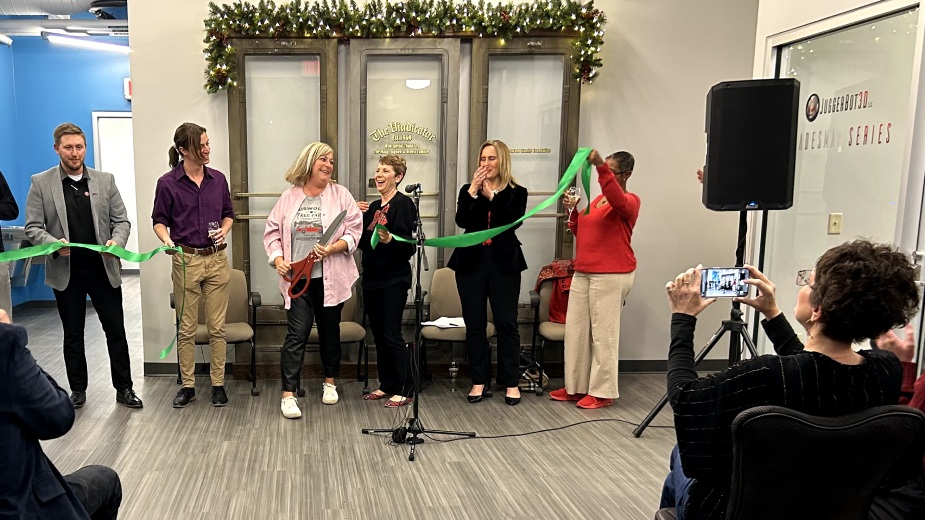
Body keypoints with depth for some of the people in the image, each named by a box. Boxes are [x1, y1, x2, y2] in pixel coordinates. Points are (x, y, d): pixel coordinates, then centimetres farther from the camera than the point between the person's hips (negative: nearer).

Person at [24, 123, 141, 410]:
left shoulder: (105, 180, 4)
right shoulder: (41, 183, 0)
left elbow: (121, 221, 4)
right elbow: (33, 227, -2)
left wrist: (116, 242, -16)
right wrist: (54, 244, -21)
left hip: (104, 268, 1)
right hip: (66, 271, 0)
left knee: (116, 330, 4)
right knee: (73, 334, 12)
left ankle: (124, 388, 16)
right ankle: (77, 390, 26)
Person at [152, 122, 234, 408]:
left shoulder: (218, 179, 5)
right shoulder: (167, 183, -4)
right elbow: (159, 221, 3)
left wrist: (224, 231, -5)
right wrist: (166, 239, -17)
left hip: (217, 259, 2)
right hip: (186, 260, -2)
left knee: (217, 327, 5)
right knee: (186, 328, 6)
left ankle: (218, 384, 16)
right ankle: (187, 385, 19)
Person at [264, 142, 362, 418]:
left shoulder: (340, 194, 2)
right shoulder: (288, 197, 6)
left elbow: (354, 230, -3)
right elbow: (272, 232, 8)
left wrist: (332, 248, -19)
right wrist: (278, 259, -7)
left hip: (331, 278, 1)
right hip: (298, 279, 0)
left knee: (330, 331, 15)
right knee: (296, 335, -6)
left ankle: (329, 383, 33)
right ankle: (288, 395, -3)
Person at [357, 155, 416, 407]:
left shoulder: (403, 204, -10)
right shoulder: (373, 207, 15)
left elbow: (408, 245, -17)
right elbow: (363, 243, 16)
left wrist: (390, 240, -35)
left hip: (393, 280, -8)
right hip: (372, 278, 8)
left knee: (391, 335, -6)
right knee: (378, 334, 12)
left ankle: (404, 391, 3)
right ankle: (386, 385, 23)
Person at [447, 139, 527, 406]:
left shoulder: (517, 192, 5)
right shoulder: (468, 190, 9)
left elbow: (513, 221, -13)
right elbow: (461, 221, -7)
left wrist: (492, 195, -16)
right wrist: (473, 191, -16)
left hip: (504, 263, -2)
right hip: (471, 262, 2)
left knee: (506, 323, 0)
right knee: (474, 324, 5)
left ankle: (511, 382, 10)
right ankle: (479, 380, 15)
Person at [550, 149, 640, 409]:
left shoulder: (628, 201, -6)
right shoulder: (597, 200, 18)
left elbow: (616, 200, -31)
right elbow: (582, 233, 21)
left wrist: (600, 166, -40)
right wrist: (573, 211, 4)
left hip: (611, 276, -9)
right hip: (583, 273, 9)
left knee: (603, 332, -4)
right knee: (575, 330, 9)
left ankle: (603, 392, 5)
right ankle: (577, 386, 19)